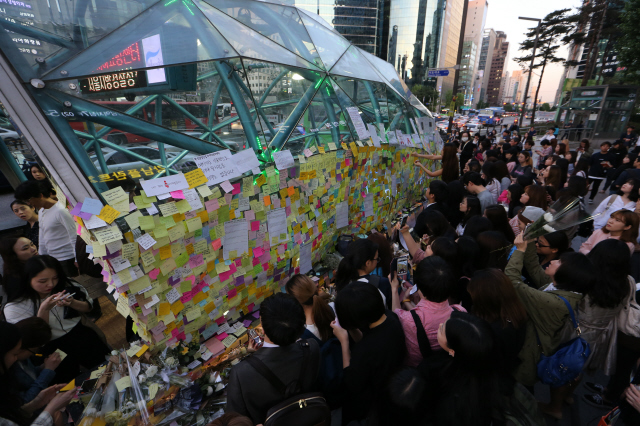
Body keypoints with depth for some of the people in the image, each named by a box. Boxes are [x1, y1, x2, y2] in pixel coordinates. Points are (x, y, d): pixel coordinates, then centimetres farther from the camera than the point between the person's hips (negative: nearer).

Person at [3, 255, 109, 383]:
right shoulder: (14, 307, -7)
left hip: (78, 333, 2)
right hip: (51, 348, -1)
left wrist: (72, 303, -15)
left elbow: (88, 307, 9)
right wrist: (44, 309, -25)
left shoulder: (64, 286, -2)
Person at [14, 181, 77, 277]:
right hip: (51, 258, 9)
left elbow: (74, 237, -17)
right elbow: (43, 239, 22)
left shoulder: (61, 211, -15)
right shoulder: (41, 211, 14)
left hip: (67, 258, -8)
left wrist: (77, 259, -17)